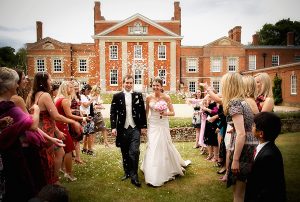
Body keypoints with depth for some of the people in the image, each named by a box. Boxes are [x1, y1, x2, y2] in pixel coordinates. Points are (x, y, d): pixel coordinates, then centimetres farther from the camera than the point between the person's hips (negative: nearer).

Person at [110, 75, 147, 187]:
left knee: (134, 152, -8)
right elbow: (113, 113, 0)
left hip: (135, 128, -1)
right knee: (125, 153, 12)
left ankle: (134, 176, 4)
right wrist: (113, 127, -8)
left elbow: (143, 112, 5)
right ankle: (127, 172, 29)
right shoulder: (117, 96, 2)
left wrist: (143, 126, 2)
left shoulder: (138, 95, 3)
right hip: (122, 129, 1)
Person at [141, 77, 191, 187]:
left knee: (164, 146, 6)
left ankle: (167, 170, 34)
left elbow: (173, 112, -1)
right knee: (152, 147, 0)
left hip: (163, 125, -1)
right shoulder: (149, 97, -1)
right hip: (153, 125, 1)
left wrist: (165, 113, -21)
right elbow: (146, 112, 9)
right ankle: (153, 176, 13)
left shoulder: (166, 97, -6)